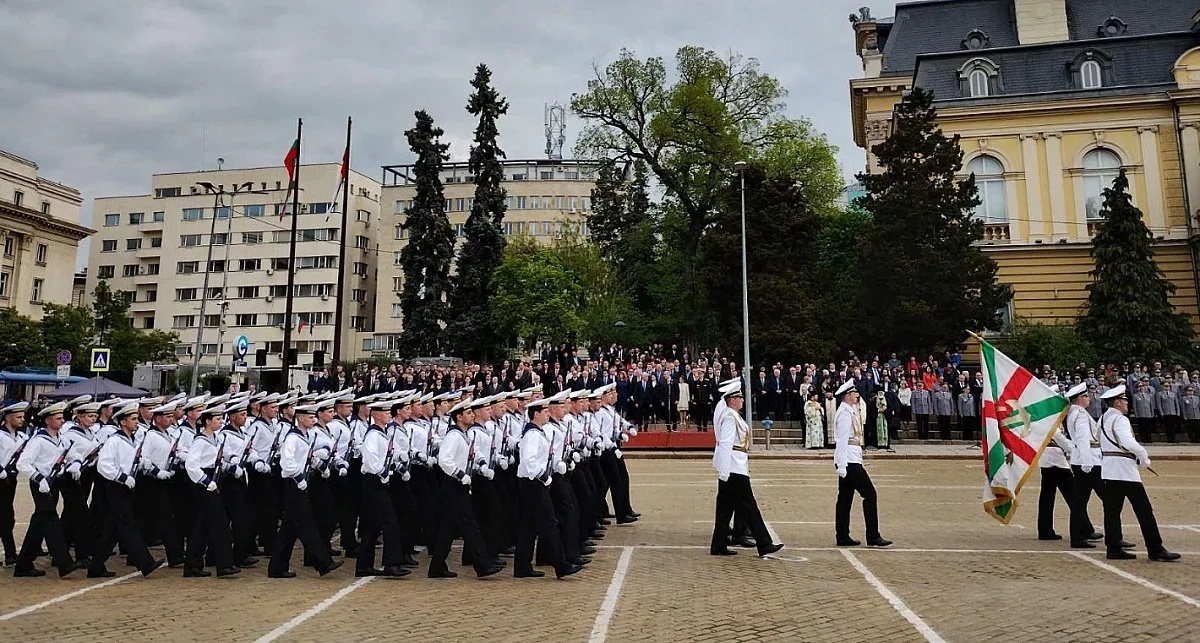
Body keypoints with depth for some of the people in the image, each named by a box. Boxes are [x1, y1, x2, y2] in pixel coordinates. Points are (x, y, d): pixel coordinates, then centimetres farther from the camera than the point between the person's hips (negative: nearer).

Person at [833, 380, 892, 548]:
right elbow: (841, 440, -20)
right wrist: (841, 465, -23)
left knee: (845, 498, 10)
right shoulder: (845, 413, -14)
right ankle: (873, 537, -4)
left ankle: (843, 537, 14)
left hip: (850, 462, 10)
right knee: (869, 494, -7)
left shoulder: (849, 411, 18)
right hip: (850, 462, -10)